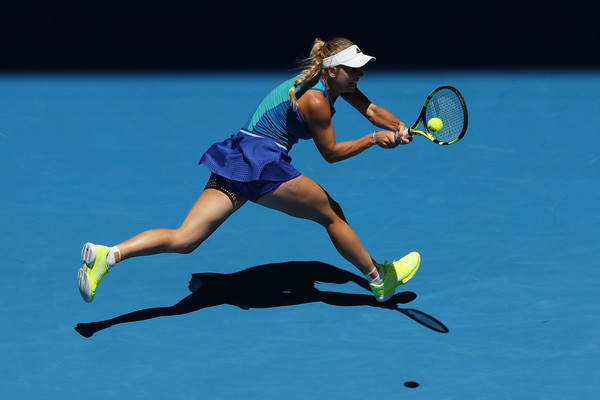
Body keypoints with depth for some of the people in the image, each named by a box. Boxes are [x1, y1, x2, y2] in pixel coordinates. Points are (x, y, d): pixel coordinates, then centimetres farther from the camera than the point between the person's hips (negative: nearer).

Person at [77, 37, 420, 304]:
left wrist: (400, 128, 6)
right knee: (331, 213, 10)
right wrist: (373, 139, -6)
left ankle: (110, 254, -18)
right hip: (263, 162, -9)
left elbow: (370, 109, 21)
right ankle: (380, 280, 24)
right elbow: (331, 152, -5)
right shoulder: (315, 100, -13)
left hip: (236, 157, 9)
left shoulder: (334, 81, 14)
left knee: (184, 240, -3)